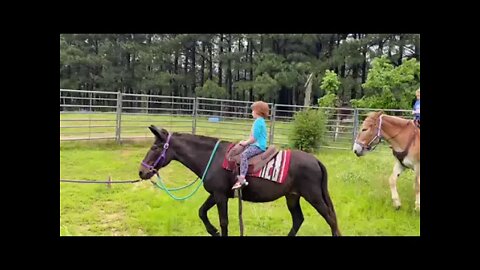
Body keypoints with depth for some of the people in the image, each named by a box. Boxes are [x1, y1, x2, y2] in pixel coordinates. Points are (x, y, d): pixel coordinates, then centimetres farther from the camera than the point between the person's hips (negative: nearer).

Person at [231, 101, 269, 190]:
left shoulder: (258, 121, -13)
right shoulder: (260, 121, 19)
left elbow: (254, 138, -18)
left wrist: (245, 143, -7)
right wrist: (246, 142, 13)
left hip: (258, 146, -11)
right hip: (257, 144, 11)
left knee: (244, 155, -31)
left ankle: (241, 179, -41)